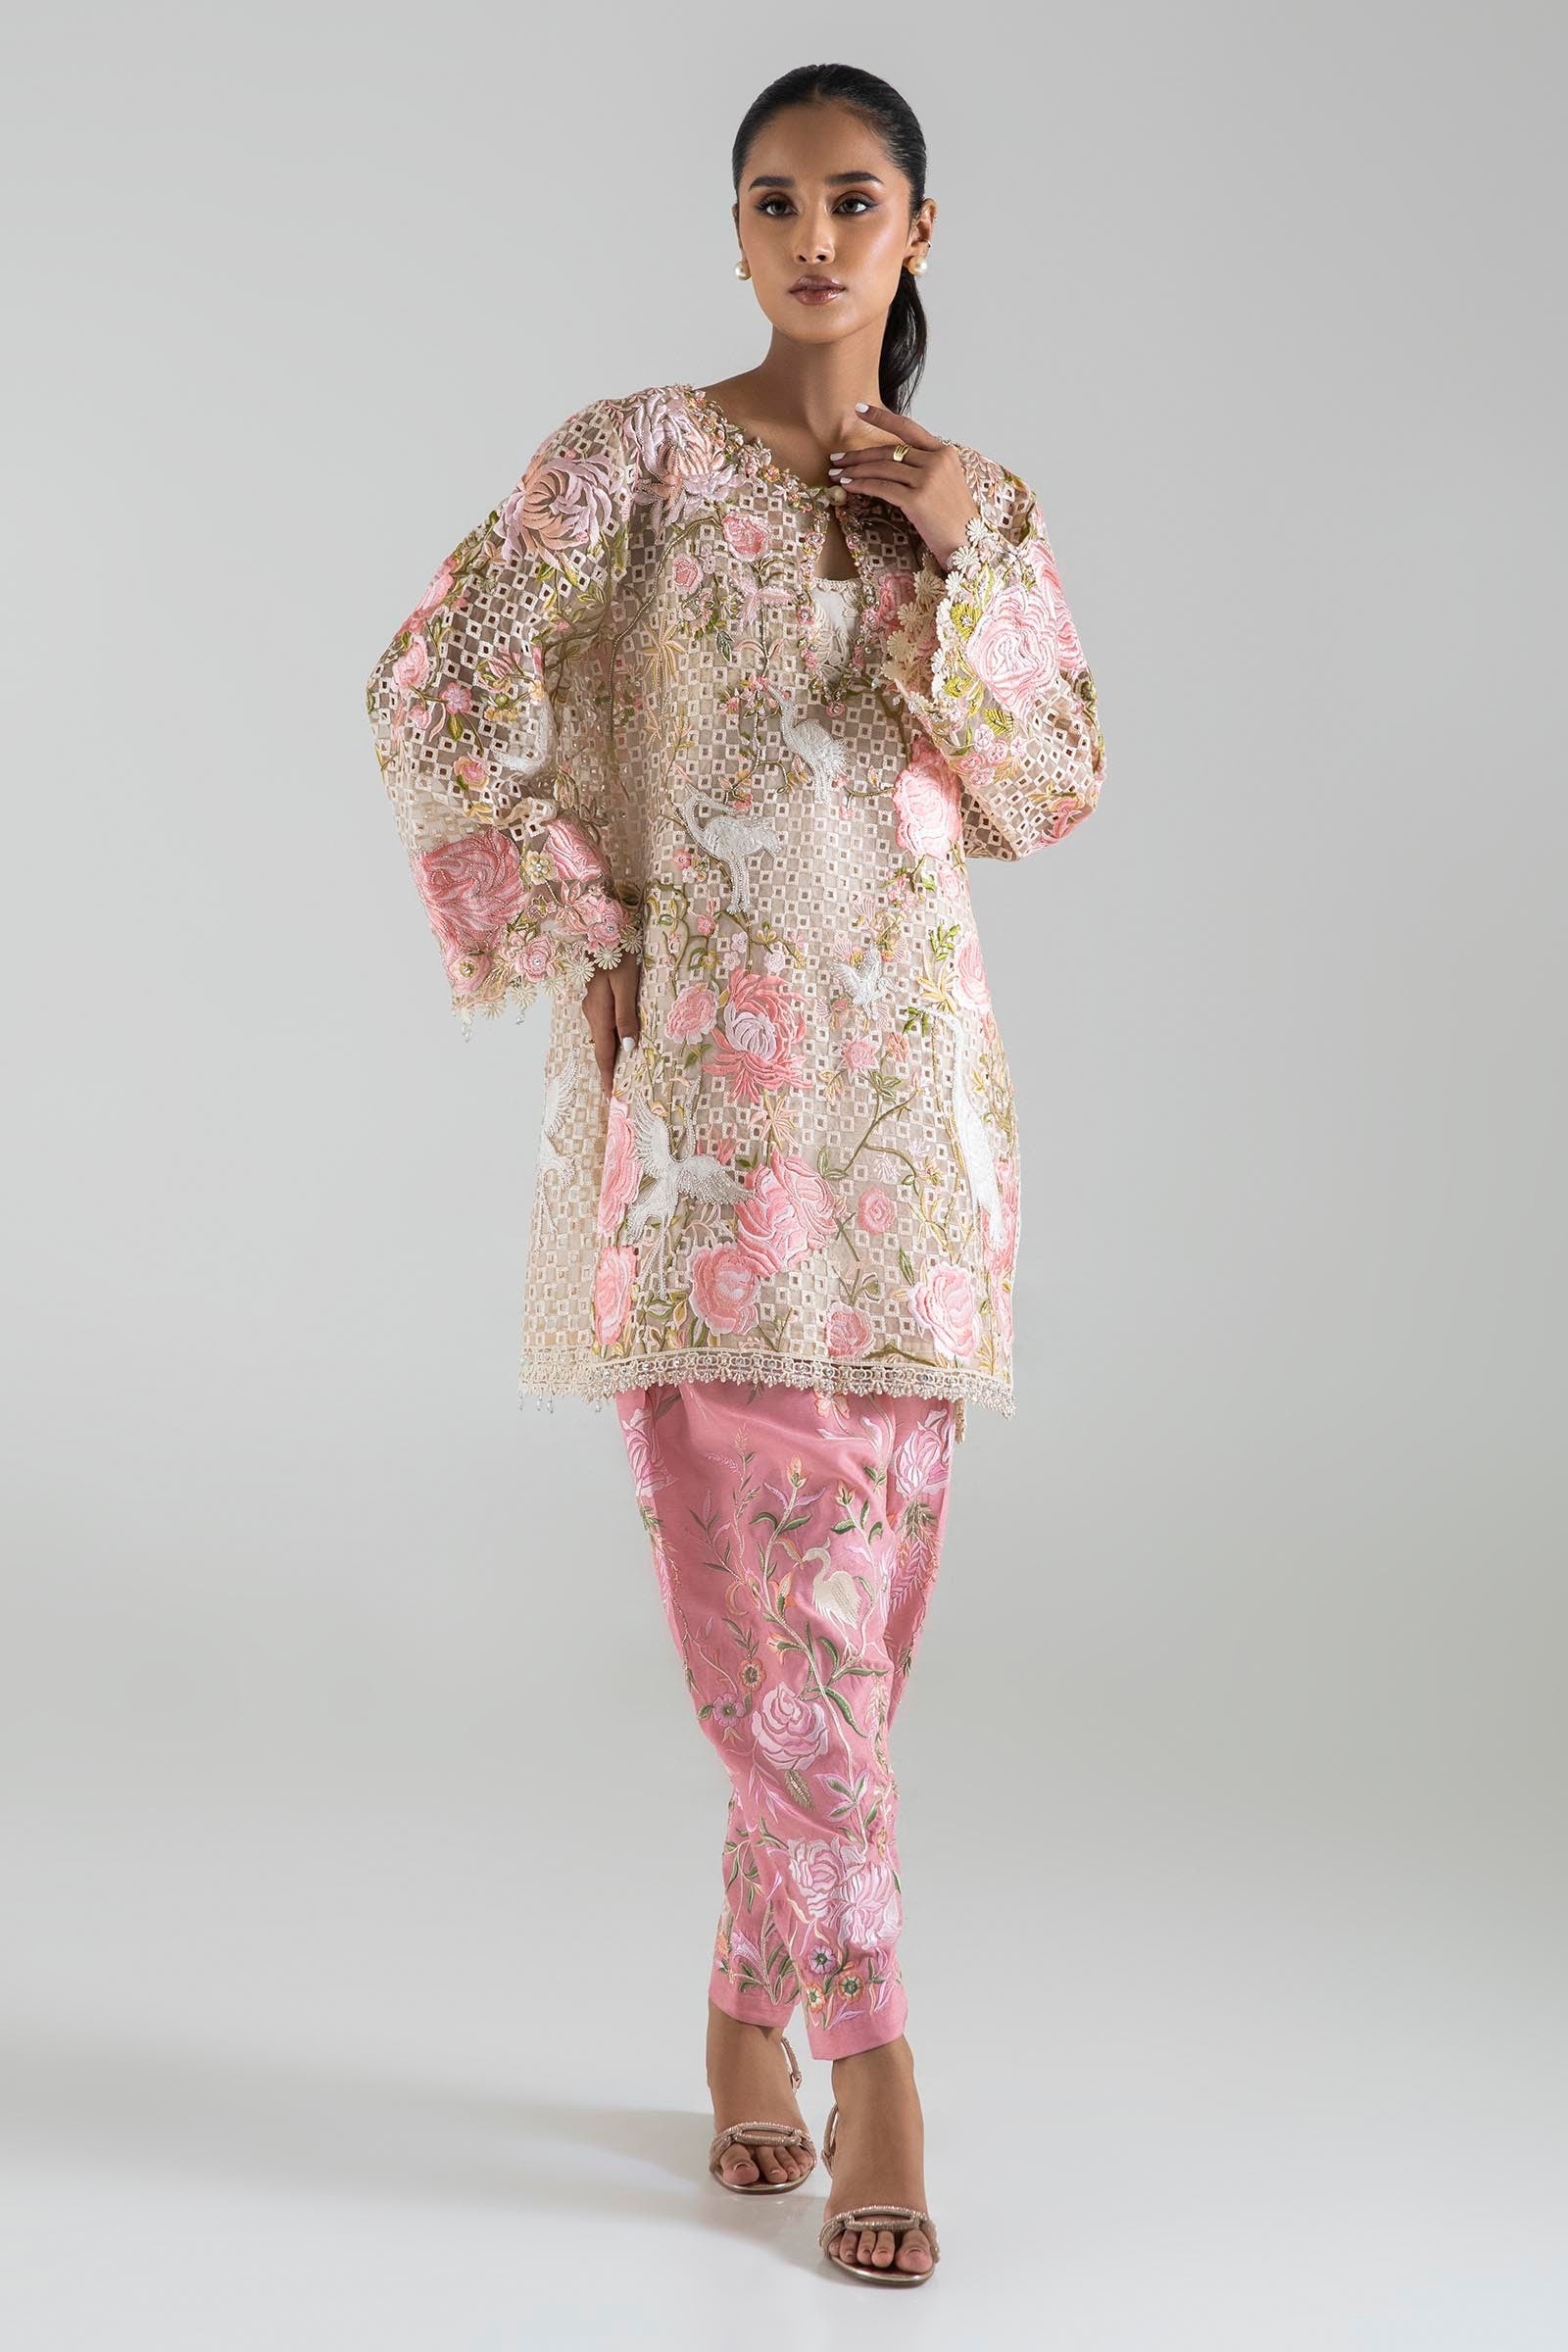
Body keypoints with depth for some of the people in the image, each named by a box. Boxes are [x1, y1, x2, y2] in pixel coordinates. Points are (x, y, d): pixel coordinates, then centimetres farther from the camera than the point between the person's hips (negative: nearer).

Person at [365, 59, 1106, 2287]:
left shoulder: (982, 500, 14)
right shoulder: (634, 454, 1)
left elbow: (1056, 792, 8)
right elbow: (436, 690, -6)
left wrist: (974, 558, -4)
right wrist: (581, 940, -6)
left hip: (910, 1069, 4)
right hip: (700, 1064, -4)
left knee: (867, 1563, 5)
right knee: (777, 1563, -8)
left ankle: (753, 2009, 21)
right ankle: (876, 2063, -1)